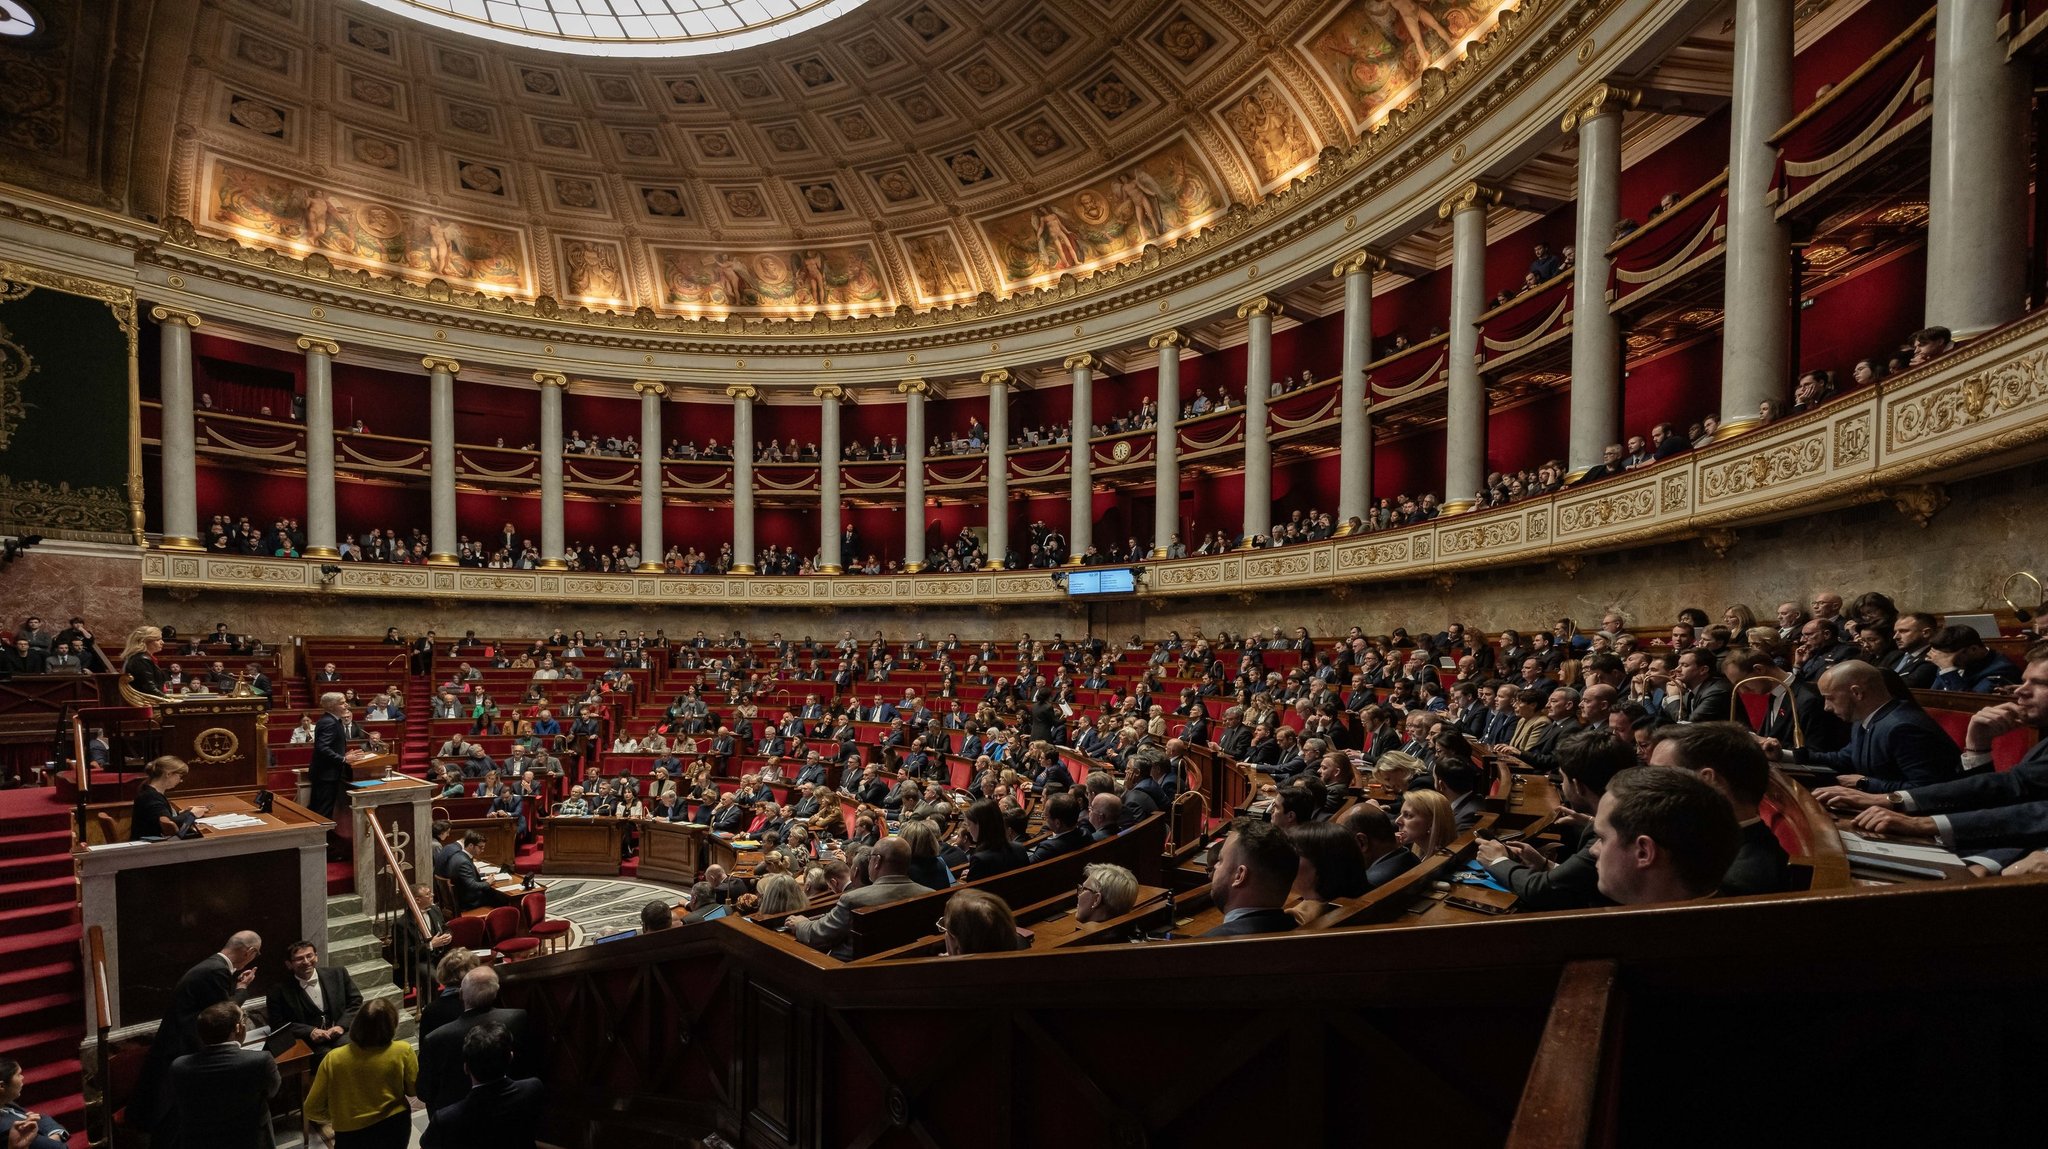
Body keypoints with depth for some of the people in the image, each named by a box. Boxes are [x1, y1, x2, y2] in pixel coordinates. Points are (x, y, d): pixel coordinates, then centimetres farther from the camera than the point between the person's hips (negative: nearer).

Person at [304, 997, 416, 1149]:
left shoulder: (333, 1059, -16)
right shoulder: (402, 1051, -20)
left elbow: (313, 1110, -6)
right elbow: (414, 1089, -5)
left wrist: (337, 1116, 12)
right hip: (394, 1130, -1)